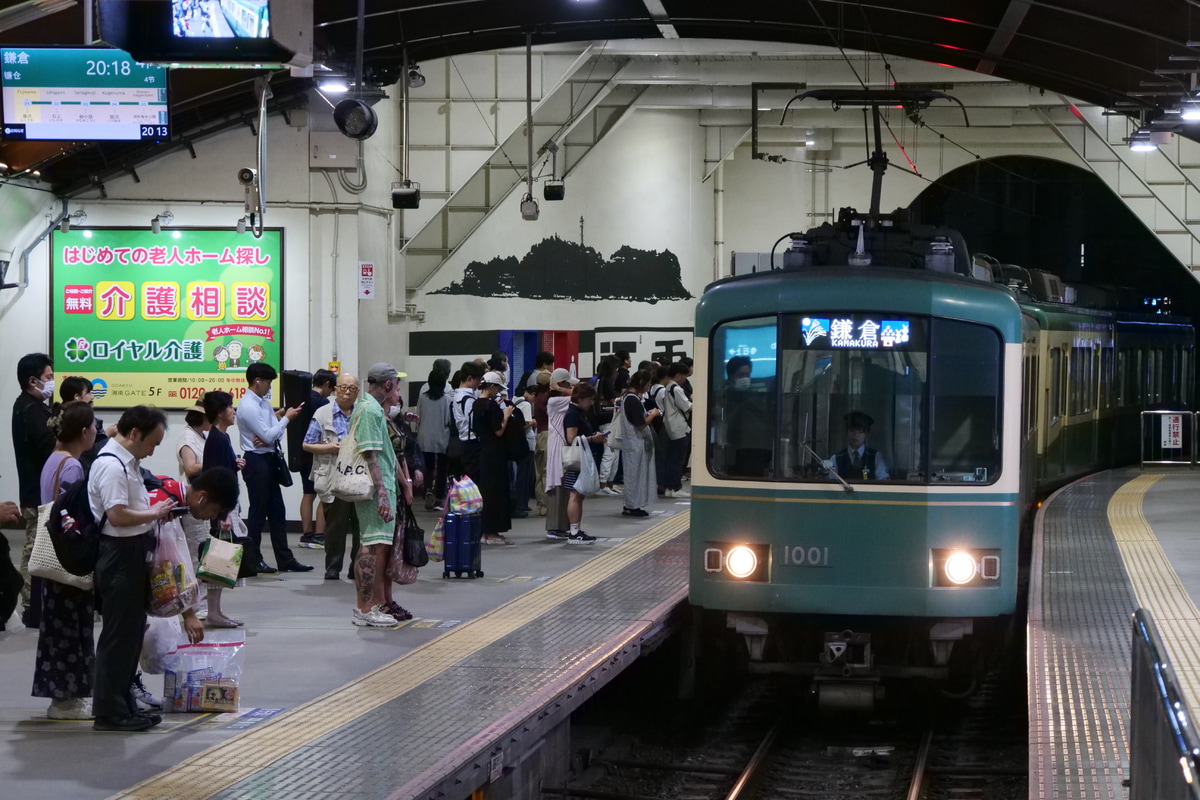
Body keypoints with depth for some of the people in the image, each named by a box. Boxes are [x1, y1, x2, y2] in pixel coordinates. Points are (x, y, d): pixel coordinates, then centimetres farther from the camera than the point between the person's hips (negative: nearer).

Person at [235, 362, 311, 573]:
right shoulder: (248, 406, -17)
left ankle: (285, 559, 14)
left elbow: (273, 434, 9)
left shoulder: (264, 402, 11)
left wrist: (271, 430, -13)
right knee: (258, 512, -1)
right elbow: (268, 436, -19)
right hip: (256, 461, -9)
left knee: (277, 511, 10)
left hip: (268, 460, 9)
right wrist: (286, 418, -11)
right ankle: (253, 560, 9)